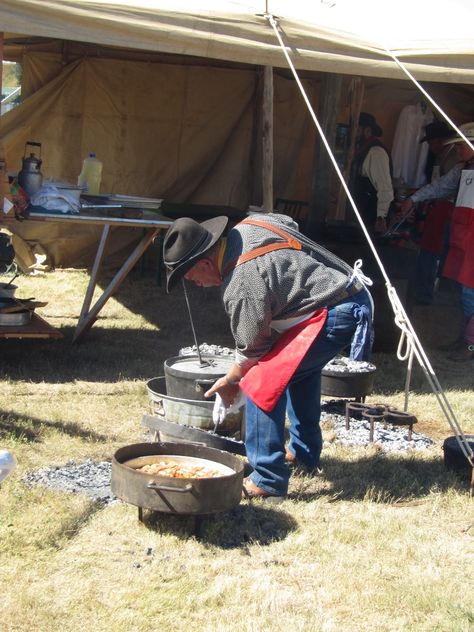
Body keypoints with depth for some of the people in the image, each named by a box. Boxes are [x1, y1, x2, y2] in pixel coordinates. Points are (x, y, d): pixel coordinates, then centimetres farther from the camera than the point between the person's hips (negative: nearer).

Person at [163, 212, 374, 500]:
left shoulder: (242, 284, -20)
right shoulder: (247, 227, 5)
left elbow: (251, 348, -9)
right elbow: (290, 224, 25)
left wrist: (229, 381, 9)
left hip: (335, 315, -11)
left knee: (262, 384, -12)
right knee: (301, 367, 31)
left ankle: (268, 481, -7)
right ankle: (304, 452, 44)